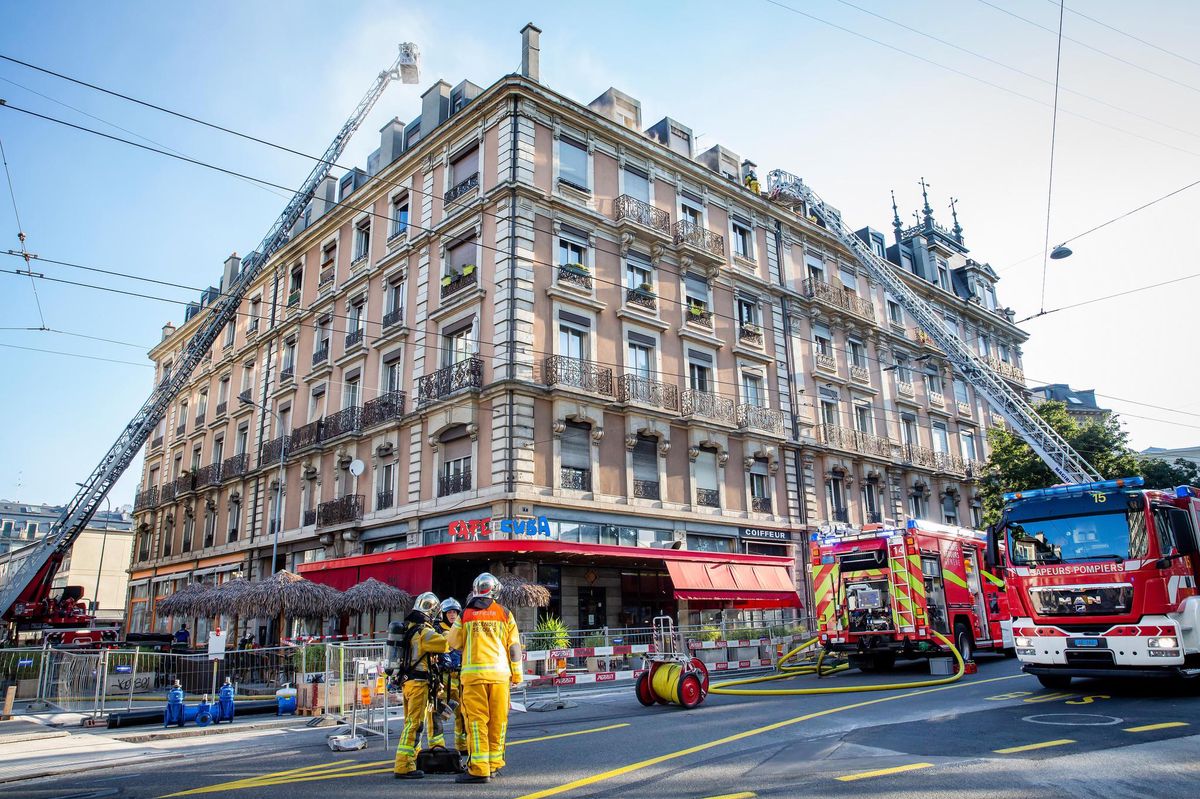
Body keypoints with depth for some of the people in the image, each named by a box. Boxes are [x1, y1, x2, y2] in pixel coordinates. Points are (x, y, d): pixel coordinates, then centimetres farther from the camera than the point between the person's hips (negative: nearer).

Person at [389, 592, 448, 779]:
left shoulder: (406, 627, 10)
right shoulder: (424, 632, -17)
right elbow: (448, 644, -18)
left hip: (405, 680, 9)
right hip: (418, 681, -9)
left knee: (411, 722, 19)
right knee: (414, 724, -7)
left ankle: (412, 758, 30)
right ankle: (403, 767, -8)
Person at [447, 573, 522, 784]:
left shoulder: (466, 614, 5)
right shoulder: (504, 613, 7)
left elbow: (453, 643, 14)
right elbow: (514, 646, 8)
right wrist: (517, 674, 16)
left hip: (474, 672, -2)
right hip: (499, 673, 2)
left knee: (476, 720, -1)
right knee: (498, 721, 10)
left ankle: (479, 769, -6)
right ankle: (494, 765, 18)